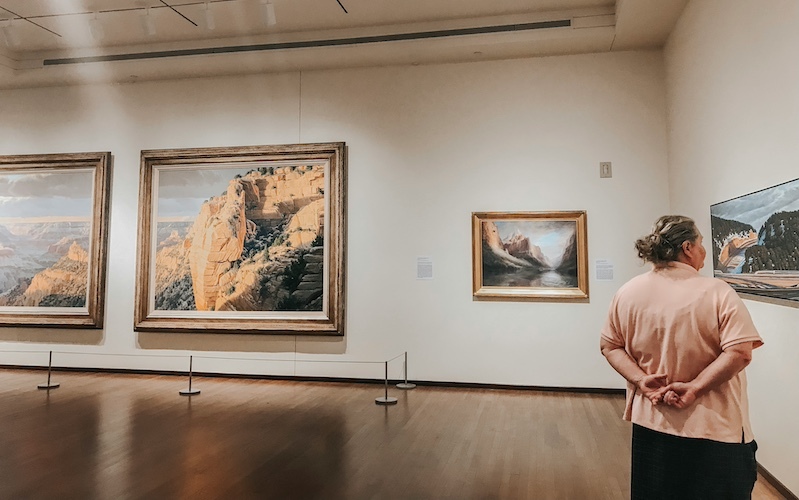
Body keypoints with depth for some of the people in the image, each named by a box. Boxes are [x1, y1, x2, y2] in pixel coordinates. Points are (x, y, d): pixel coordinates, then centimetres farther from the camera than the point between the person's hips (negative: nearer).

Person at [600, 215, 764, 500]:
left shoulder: (627, 293, -1)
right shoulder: (717, 292, -13)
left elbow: (609, 346, 2)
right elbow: (739, 352, -21)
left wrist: (640, 379, -7)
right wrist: (694, 387, -17)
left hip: (651, 422, 4)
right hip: (714, 427, -4)